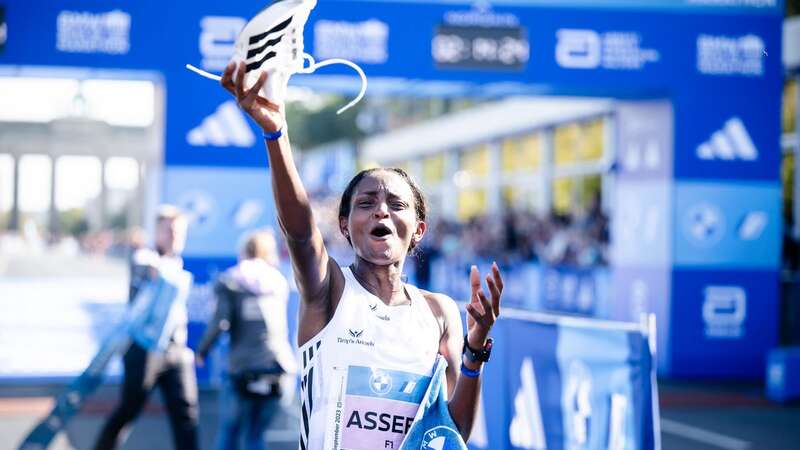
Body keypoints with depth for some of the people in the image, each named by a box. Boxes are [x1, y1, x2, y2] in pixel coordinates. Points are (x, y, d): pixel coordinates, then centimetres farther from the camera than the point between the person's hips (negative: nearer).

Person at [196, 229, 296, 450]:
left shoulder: (230, 282, 1)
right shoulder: (278, 281, 13)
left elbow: (220, 321, -11)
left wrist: (201, 351, 1)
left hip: (244, 367, -3)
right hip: (278, 365, 3)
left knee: (228, 432, 11)